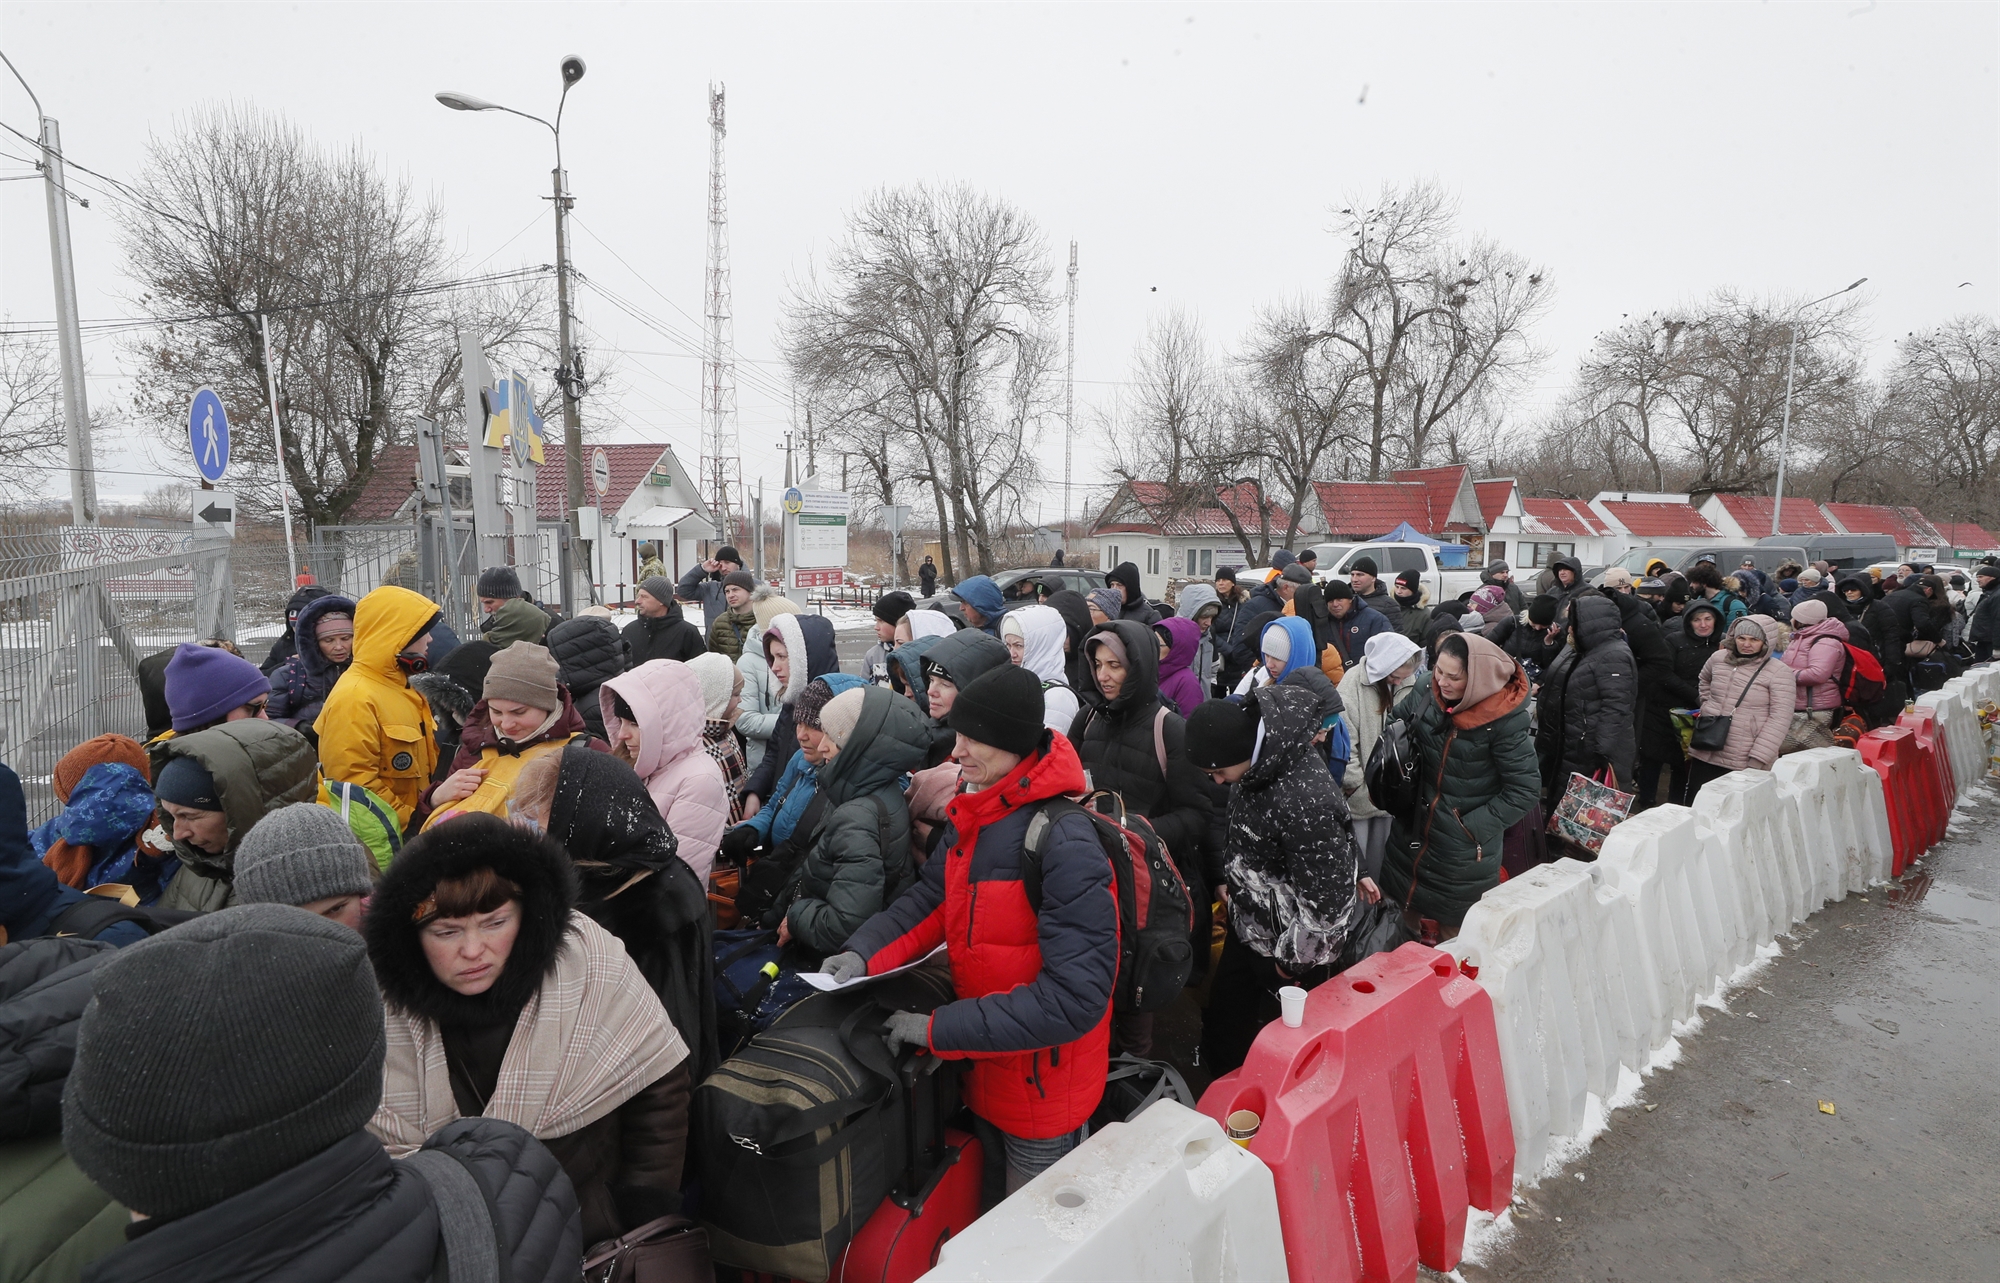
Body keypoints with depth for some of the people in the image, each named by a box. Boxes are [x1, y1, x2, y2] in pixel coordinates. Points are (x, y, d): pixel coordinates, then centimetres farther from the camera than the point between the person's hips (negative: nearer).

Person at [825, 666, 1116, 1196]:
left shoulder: (1066, 843, -28)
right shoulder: (971, 817, -2)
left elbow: (1075, 996, -31)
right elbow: (930, 898, 4)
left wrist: (940, 1029, -28)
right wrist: (863, 953, -14)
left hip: (1045, 1087, -7)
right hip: (985, 1068, 7)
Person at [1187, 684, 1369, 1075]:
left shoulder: (1305, 801, -36)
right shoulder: (1262, 757, -9)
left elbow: (1326, 899, -28)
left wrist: (1292, 959, -15)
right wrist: (1231, 879, 14)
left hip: (1290, 942, -8)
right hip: (1248, 925, 8)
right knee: (1223, 1028, 23)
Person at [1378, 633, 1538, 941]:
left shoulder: (1505, 720, -22)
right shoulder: (1426, 689, -10)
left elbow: (1525, 790, -15)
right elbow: (1396, 720, 9)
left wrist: (1473, 827, -17)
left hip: (1464, 852, -5)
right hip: (1413, 832, 5)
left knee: (1455, 934, 13)